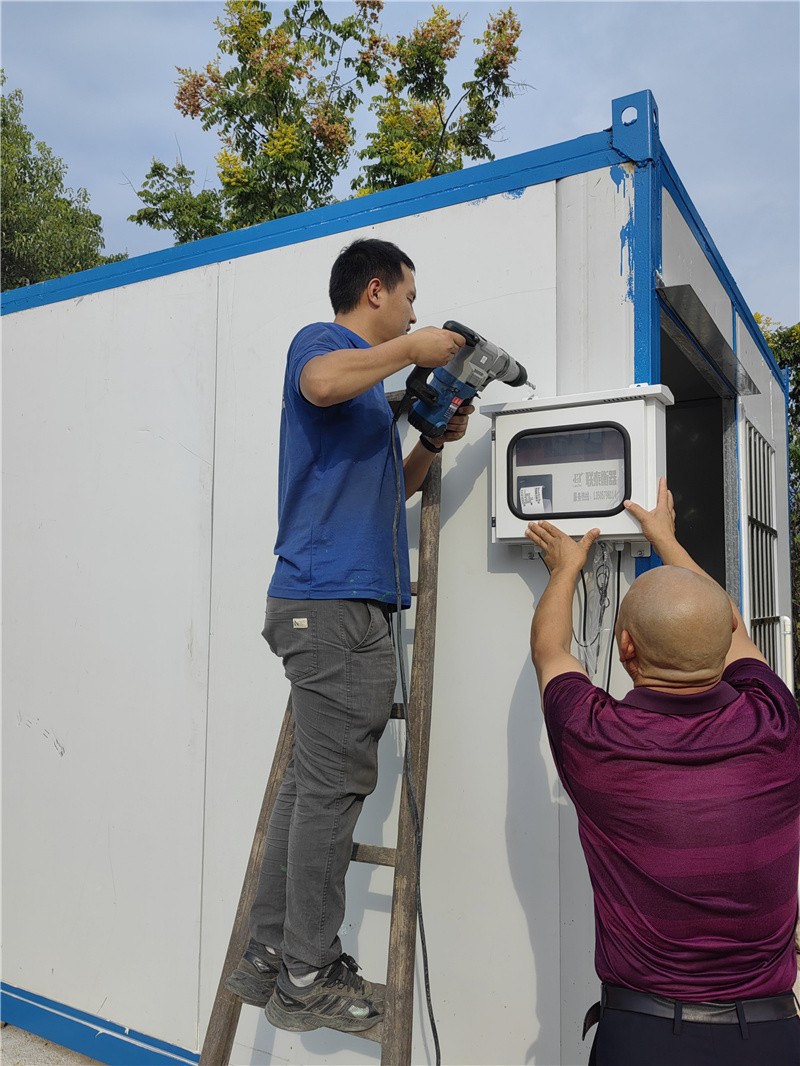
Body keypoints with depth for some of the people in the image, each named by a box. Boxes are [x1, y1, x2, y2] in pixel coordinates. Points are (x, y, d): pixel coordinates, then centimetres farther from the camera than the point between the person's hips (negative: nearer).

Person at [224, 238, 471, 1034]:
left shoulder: (371, 380, 29)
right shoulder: (322, 342, 1)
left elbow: (390, 487, 33)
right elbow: (322, 383, -25)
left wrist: (433, 439, 18)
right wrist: (410, 349, -11)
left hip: (342, 604, 10)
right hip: (333, 601, -10)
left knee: (313, 783, 11)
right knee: (332, 787, -5)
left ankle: (267, 959, 20)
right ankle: (308, 977, 7)